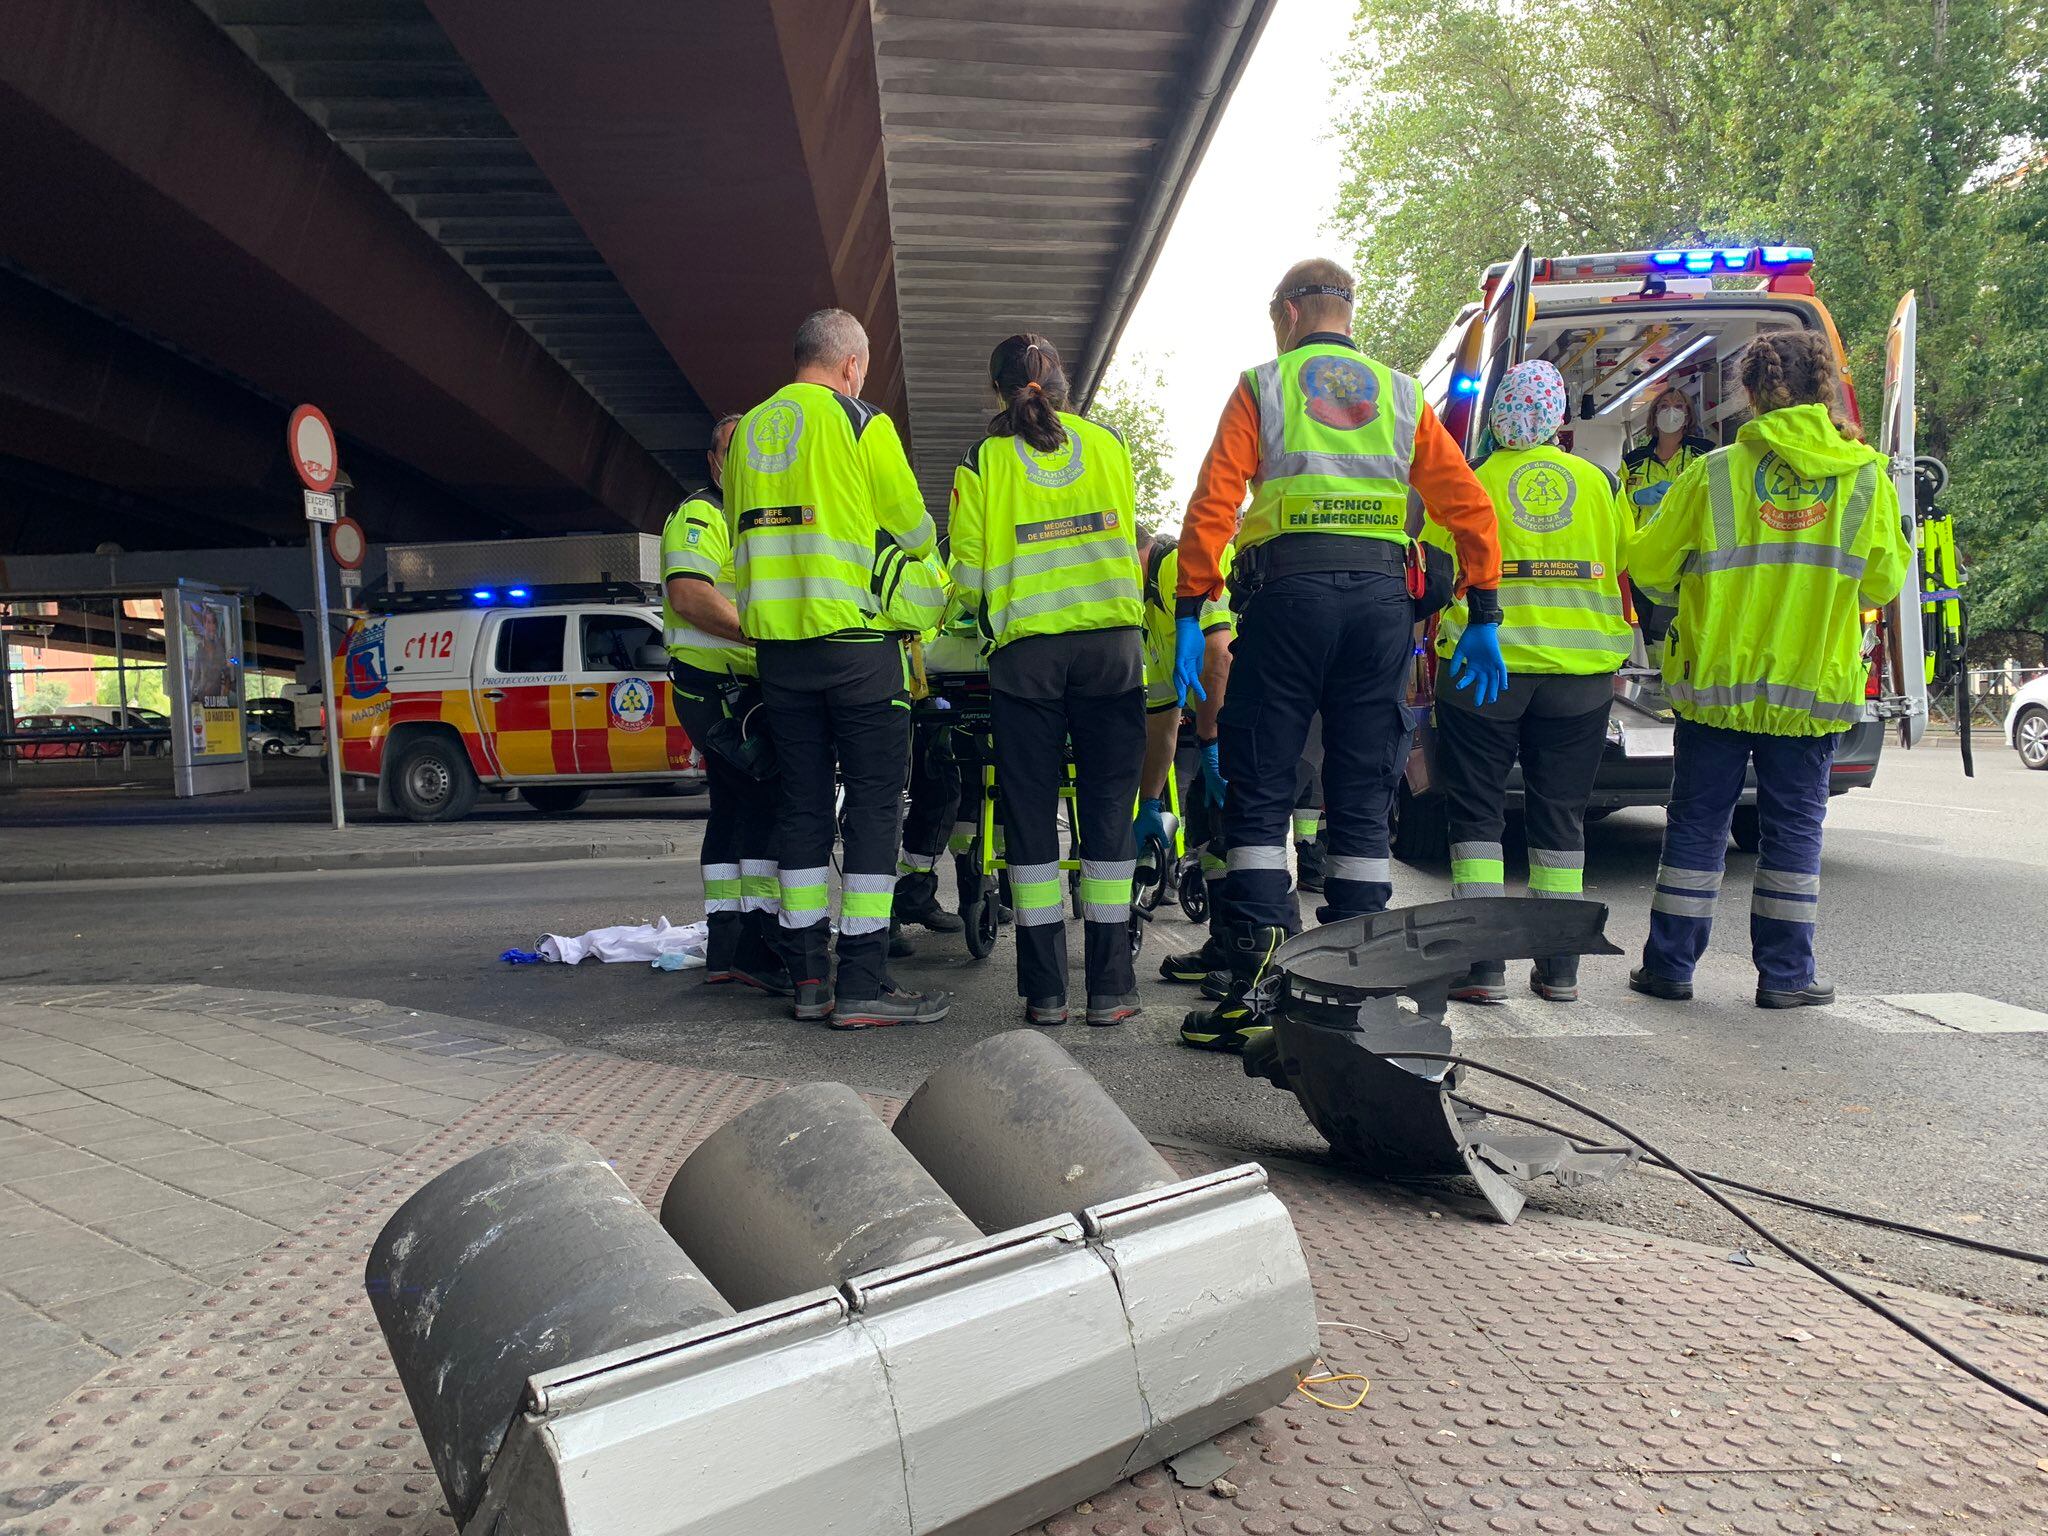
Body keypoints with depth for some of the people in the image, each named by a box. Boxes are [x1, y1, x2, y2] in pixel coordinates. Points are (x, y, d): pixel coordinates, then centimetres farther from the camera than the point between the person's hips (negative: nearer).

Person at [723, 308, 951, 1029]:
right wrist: (922, 543, 24)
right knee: (873, 803, -3)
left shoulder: (747, 431, 16)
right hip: (856, 642, -6)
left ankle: (807, 977, 11)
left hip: (776, 642, 6)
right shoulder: (860, 423, -3)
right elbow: (914, 528, 1)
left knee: (802, 803, 9)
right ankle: (863, 983, -5)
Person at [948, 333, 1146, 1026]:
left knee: (1031, 814, 5)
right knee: (1108, 808, 5)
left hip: (1026, 652, -1)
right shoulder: (1108, 443, 9)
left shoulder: (982, 460, 3)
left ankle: (1045, 989, 7)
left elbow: (968, 574, 0)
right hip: (1113, 644, 2)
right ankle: (1110, 987, 7)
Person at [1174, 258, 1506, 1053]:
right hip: (1384, 595, 3)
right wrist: (1483, 618, 11)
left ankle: (1254, 983, -4)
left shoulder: (1263, 386, 10)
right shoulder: (1401, 393, 18)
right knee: (1363, 798, 8)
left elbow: (1214, 502, -2)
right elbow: (1470, 505, 10)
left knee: (1260, 791, 1)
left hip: (1290, 589, -3)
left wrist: (1189, 613, -3)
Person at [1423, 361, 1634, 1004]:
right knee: (1560, 813, 10)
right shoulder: (1599, 482, 6)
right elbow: (1625, 573, 9)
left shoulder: (1471, 481, -1)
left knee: (1476, 809, 5)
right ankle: (1559, 967, 14)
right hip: (1582, 670, 3)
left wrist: (1441, 636, 15)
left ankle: (1484, 963, -1)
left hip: (1485, 666, -2)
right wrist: (1612, 656, 21)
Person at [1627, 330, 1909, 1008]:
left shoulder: (1715, 472, -6)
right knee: (1794, 826, 9)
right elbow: (1884, 581, 5)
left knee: (1697, 821, 7)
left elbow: (1649, 567, -1)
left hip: (1718, 677, -1)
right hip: (1815, 680, 1)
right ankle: (1785, 973, 13)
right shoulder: (1866, 476, 0)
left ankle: (1670, 964, 12)